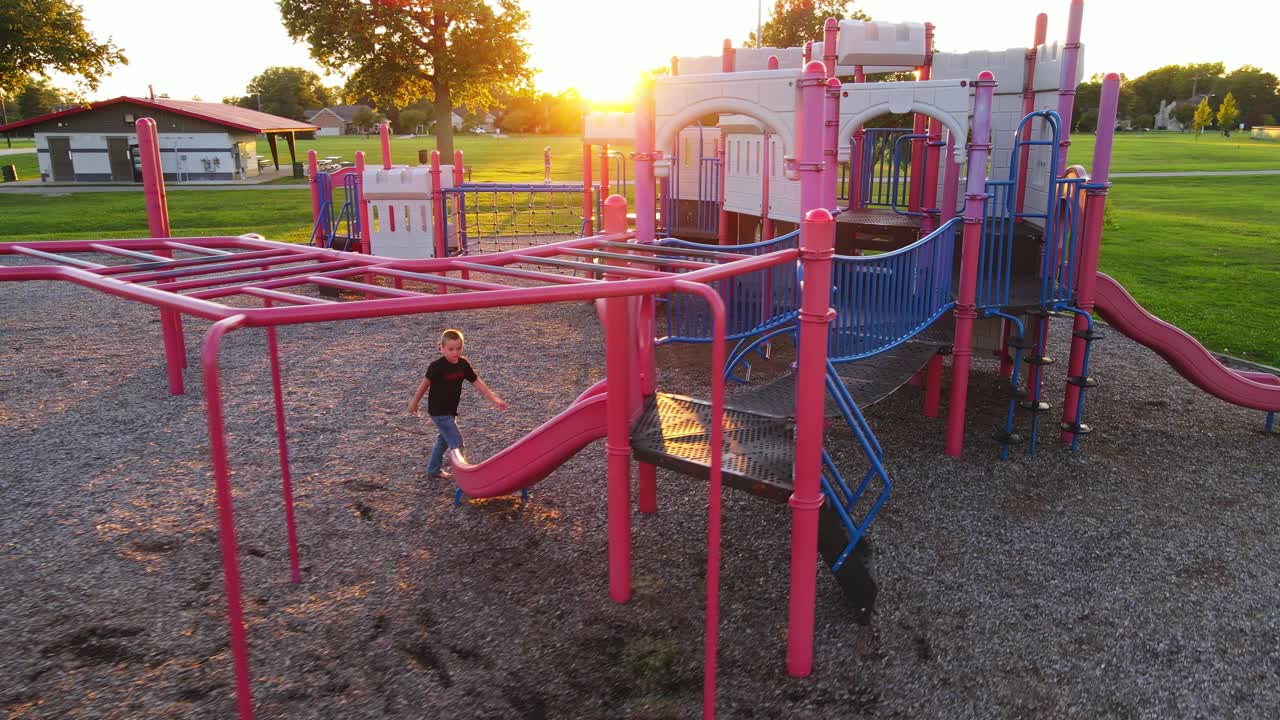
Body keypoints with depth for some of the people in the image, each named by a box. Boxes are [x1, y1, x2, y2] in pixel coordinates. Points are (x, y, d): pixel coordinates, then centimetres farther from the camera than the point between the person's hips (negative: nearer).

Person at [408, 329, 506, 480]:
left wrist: (493, 398, -2)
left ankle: (434, 469, 37)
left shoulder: (463, 364, -4)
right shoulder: (437, 367, -21)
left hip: (451, 410, 8)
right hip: (439, 411, -8)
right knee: (456, 441, -10)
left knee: (444, 439, 21)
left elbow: (477, 382, 1)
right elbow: (425, 384, -10)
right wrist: (414, 403, 1)